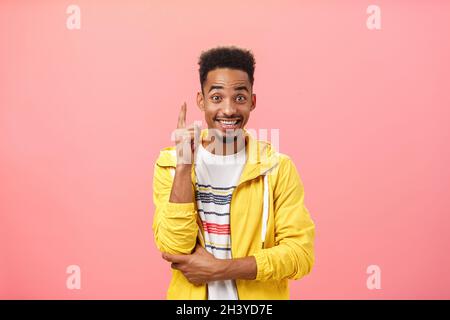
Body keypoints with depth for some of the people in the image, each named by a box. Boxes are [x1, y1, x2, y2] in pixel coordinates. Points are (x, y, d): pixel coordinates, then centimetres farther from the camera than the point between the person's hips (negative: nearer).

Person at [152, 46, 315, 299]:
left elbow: (300, 253, -15)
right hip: (191, 296, 1)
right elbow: (174, 249, -17)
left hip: (258, 298, 0)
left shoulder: (278, 167, -11)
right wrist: (184, 165, -25)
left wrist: (220, 268, -20)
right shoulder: (170, 163, -9)